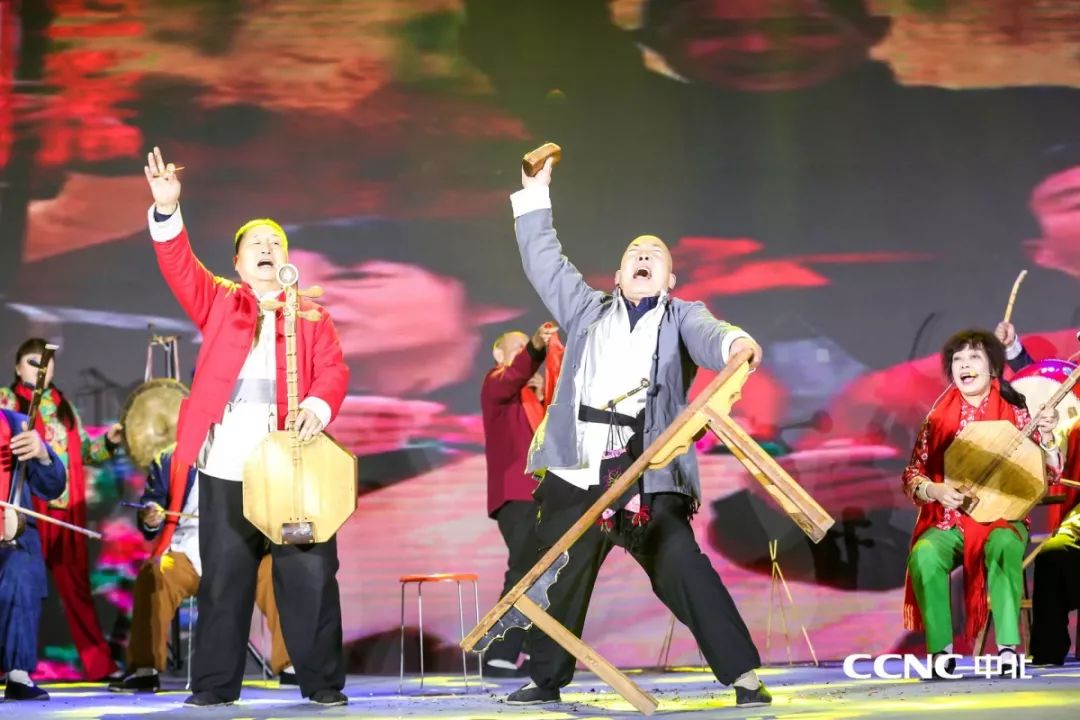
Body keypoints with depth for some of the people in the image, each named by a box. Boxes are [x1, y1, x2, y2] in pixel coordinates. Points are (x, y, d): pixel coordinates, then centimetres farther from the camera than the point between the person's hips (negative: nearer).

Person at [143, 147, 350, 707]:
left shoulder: (311, 317, 15)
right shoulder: (218, 303, 16)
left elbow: (333, 370, 4)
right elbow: (180, 268, 2)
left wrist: (318, 405, -18)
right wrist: (166, 211, -13)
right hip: (227, 467, 0)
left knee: (310, 578, -2)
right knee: (223, 580, 3)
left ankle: (322, 683, 4)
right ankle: (215, 686, 9)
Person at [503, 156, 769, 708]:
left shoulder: (681, 317, 10)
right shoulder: (589, 311, 19)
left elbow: (706, 336, -11)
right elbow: (545, 264, 19)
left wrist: (736, 343, -35)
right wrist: (535, 196, 16)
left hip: (650, 481, -3)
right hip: (575, 477, 3)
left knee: (685, 573, -13)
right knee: (558, 581, 12)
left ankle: (743, 676, -11)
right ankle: (546, 680, 28)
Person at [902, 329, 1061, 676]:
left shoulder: (1013, 413, 2)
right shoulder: (939, 417, 5)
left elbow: (1050, 475, 0)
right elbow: (912, 475, 6)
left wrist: (1046, 436, -19)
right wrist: (935, 490, -15)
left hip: (1001, 517, -1)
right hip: (948, 521, 1)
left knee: (1003, 546, -37)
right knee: (924, 555, -31)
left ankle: (1009, 648, -34)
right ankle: (941, 651, -22)